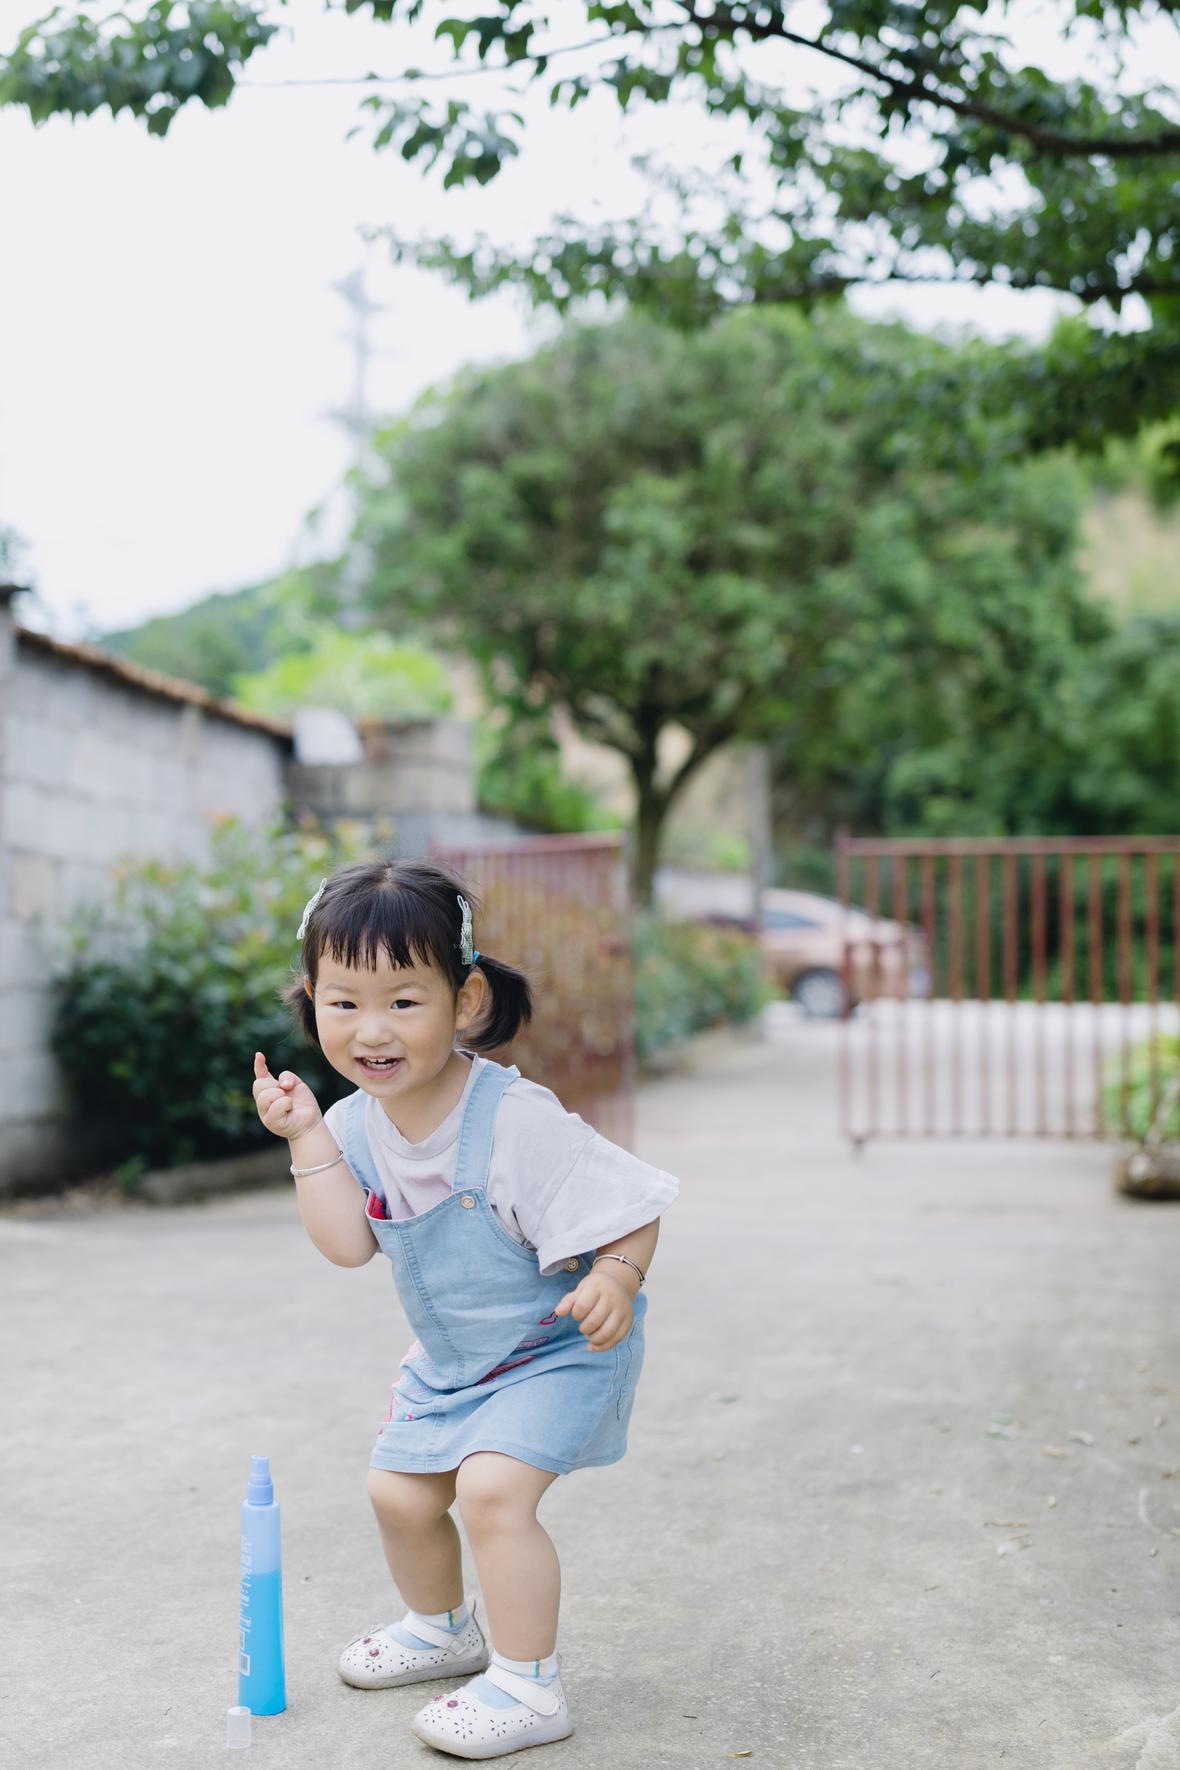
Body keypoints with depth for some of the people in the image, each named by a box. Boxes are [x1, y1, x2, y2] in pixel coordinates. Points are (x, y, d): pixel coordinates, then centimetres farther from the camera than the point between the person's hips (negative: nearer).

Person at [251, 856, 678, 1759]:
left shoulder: (517, 1119, -30)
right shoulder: (355, 1122, -8)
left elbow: (630, 1208, -25)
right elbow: (348, 1243, -18)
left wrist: (616, 1280, -43)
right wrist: (307, 1137, -22)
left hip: (557, 1349, -8)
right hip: (449, 1358, 8)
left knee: (492, 1488, -23)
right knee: (399, 1492, 16)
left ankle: (528, 1684, -5)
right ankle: (444, 1628, 45)